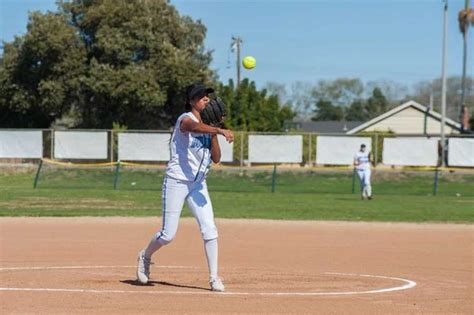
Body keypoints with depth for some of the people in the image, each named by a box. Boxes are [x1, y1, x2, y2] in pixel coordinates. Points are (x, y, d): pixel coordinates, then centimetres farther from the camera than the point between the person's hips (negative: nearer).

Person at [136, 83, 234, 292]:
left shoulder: (207, 127, 9)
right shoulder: (186, 119, -12)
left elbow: (216, 159, 4)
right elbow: (195, 127, -38)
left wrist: (214, 135, -10)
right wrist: (220, 130, -55)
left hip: (198, 185, 6)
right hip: (176, 181, -6)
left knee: (209, 229, -7)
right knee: (168, 234, -1)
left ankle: (214, 277, -2)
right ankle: (145, 257, 29)